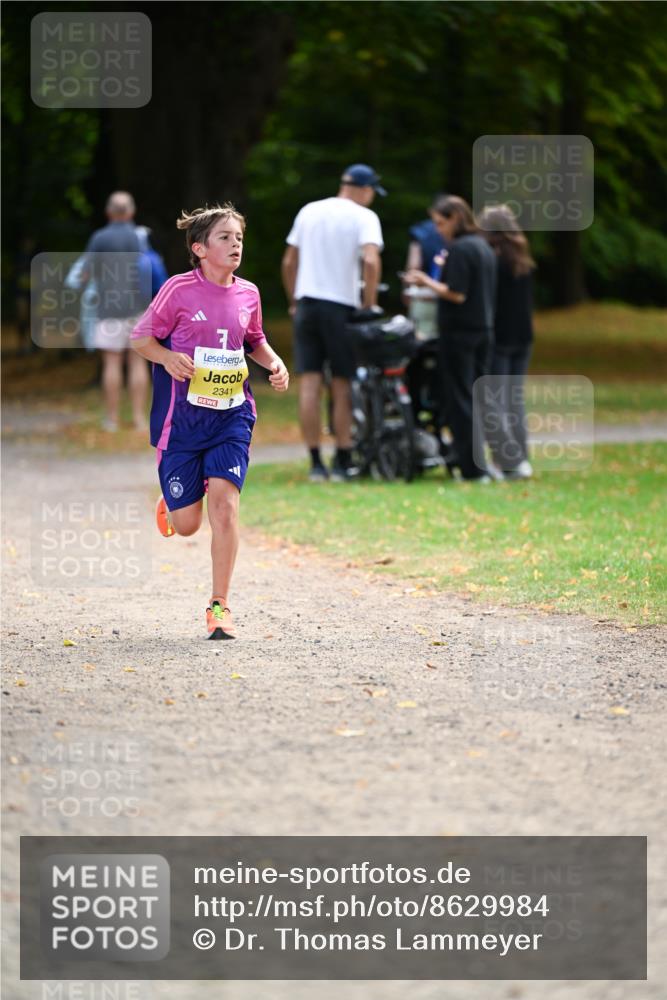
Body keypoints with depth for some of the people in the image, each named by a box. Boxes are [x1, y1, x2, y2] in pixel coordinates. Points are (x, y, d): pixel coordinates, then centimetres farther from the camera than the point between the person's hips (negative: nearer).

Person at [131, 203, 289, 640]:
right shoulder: (179, 289, -8)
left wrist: (274, 362, 3)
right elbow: (141, 337, -1)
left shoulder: (247, 294, 4)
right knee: (186, 525, 0)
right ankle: (169, 503, 41)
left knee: (224, 499, -16)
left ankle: (220, 605, -7)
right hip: (182, 418, -2)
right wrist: (167, 358, -20)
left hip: (232, 415, 2)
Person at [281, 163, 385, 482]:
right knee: (342, 385, 3)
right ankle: (342, 463, 3)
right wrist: (369, 305, -10)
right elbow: (371, 261, -18)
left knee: (309, 384, 2)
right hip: (341, 305, -4)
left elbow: (289, 262, 14)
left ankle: (316, 463, 1)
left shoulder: (309, 211, 13)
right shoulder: (364, 217, -4)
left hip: (306, 303, 4)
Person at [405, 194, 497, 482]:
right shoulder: (484, 247, 13)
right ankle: (480, 464, 12)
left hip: (459, 331, -9)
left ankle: (472, 468, -5)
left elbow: (456, 294, -19)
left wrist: (426, 281, -9)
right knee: (479, 398, 11)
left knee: (460, 400, -4)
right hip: (484, 329, 9)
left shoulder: (460, 249, -15)